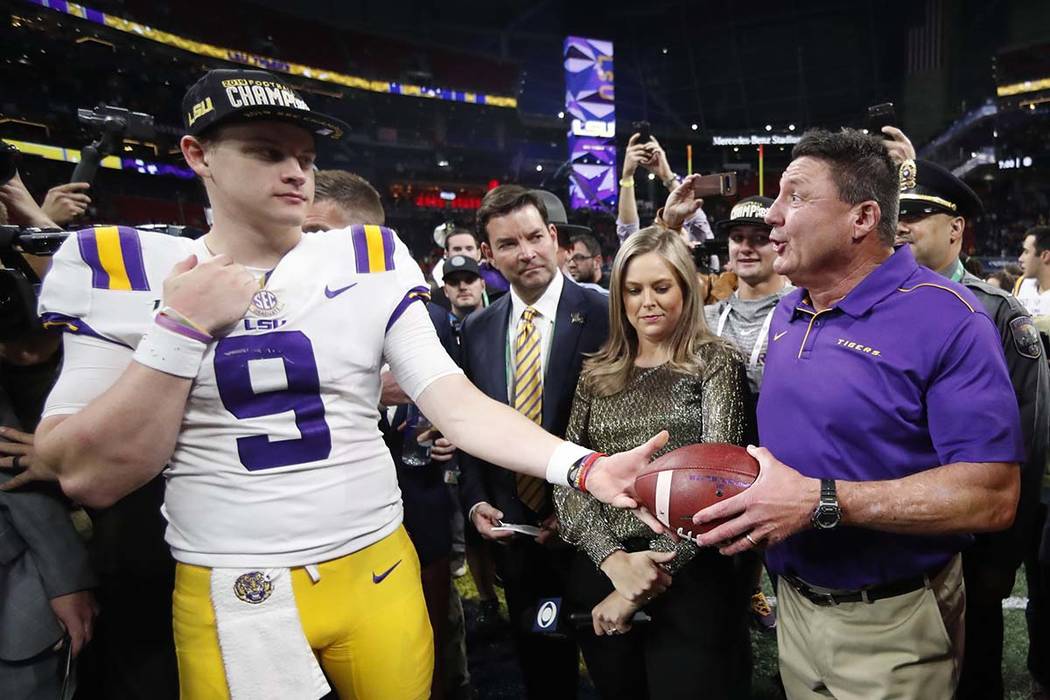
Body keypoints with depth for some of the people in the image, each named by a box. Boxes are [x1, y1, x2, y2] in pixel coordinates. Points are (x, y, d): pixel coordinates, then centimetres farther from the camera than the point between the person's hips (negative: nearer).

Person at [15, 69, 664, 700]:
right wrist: (181, 328, -16)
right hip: (227, 601, -1)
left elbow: (459, 407, -9)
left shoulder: (369, 262, -2)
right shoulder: (120, 269, -3)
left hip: (380, 575, 2)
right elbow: (90, 478, -6)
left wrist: (583, 465, -23)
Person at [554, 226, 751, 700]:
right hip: (600, 573, 4)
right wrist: (614, 560, -15)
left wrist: (655, 570, -15)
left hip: (688, 579, -3)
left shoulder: (715, 362, -3)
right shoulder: (597, 374, 7)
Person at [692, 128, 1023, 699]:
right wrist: (746, 499, -5)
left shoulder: (947, 320, -18)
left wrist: (819, 502, -29)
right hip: (795, 604, 6)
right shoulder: (786, 314, 4)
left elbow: (993, 496, -24)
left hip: (891, 628, -6)